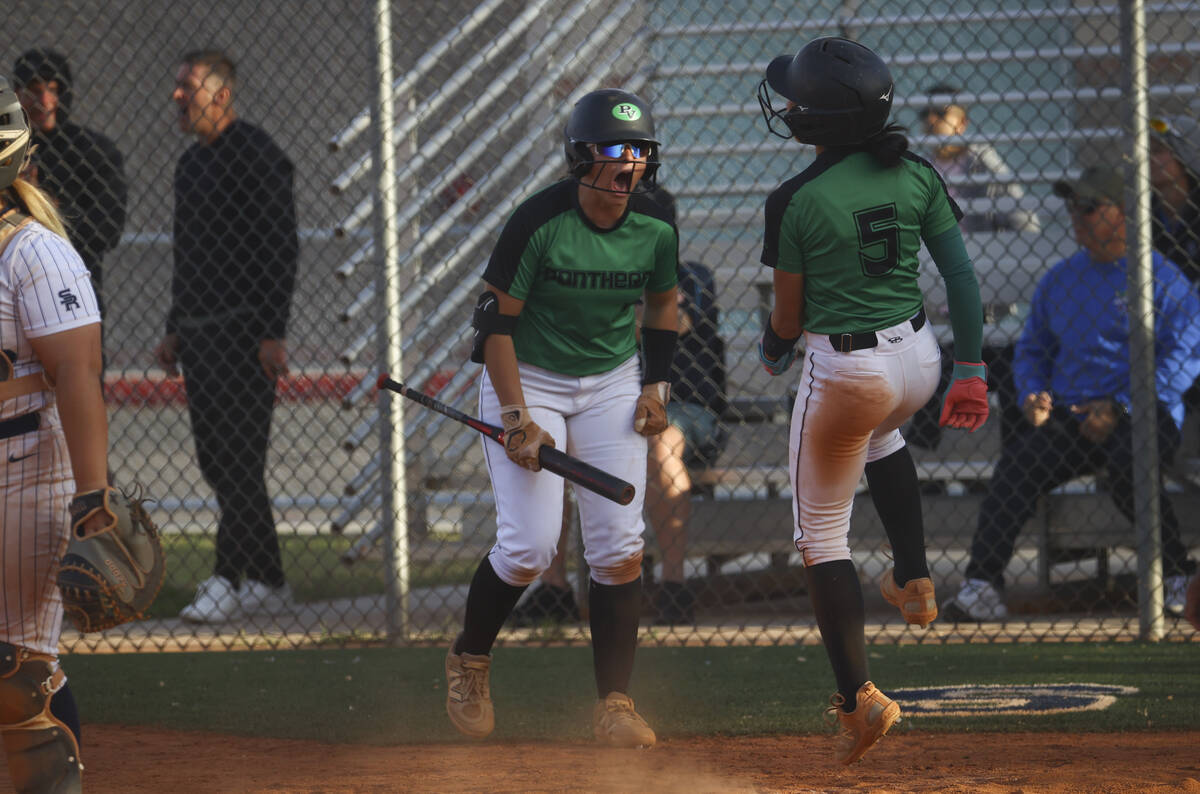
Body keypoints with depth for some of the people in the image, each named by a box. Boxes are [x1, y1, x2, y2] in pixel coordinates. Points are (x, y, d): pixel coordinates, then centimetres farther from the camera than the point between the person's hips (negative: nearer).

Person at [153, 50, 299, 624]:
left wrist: (272, 333, -19)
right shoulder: (191, 163, 18)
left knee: (235, 458, -11)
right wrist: (175, 330, 21)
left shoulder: (256, 156, -10)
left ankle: (229, 579, -12)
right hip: (199, 333, 9)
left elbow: (281, 249, -14)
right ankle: (269, 582, 12)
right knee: (217, 462, 7)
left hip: (243, 331, -9)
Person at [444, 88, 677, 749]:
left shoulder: (655, 228, -7)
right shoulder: (539, 222, -21)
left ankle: (614, 705, -2)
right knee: (529, 546, -13)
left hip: (612, 383, 4)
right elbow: (496, 320, -15)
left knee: (618, 547, -7)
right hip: (529, 378, -4)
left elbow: (662, 304, 12)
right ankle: (469, 661, 15)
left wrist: (656, 387, 1)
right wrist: (515, 418, -19)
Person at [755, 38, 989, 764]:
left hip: (845, 370, -5)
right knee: (881, 430, 41)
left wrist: (774, 352, 16)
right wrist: (971, 371, 5)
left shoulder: (797, 201, -15)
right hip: (919, 361, 5)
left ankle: (859, 697, 5)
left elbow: (790, 315, -6)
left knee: (822, 533, 10)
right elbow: (963, 277, -2)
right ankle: (915, 581, 38)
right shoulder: (915, 176, -3)